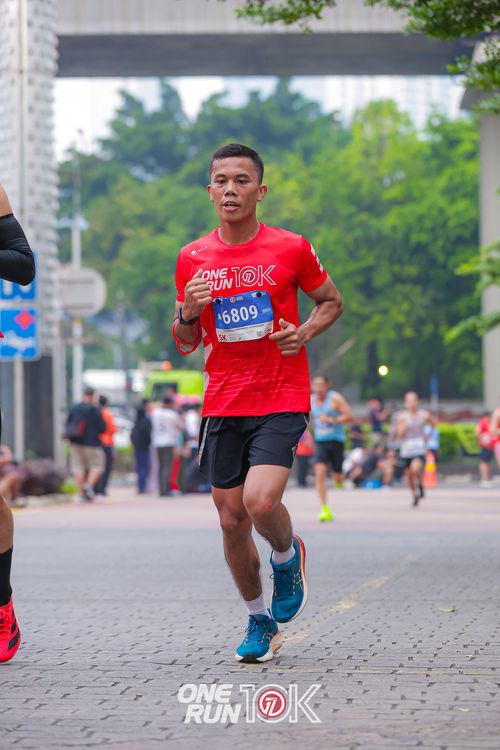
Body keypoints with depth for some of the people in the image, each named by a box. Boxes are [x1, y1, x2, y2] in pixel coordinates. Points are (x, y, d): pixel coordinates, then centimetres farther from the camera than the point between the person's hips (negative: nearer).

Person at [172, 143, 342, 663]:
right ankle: (259, 620, 25)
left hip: (282, 401, -3)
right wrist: (188, 313, -10)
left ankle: (288, 555, 13)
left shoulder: (291, 249, -3)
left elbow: (331, 302, 13)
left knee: (261, 501, -22)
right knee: (232, 519, 4)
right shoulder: (192, 259, 5)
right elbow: (185, 343, 12)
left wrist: (305, 332, -8)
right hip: (222, 406, 3)